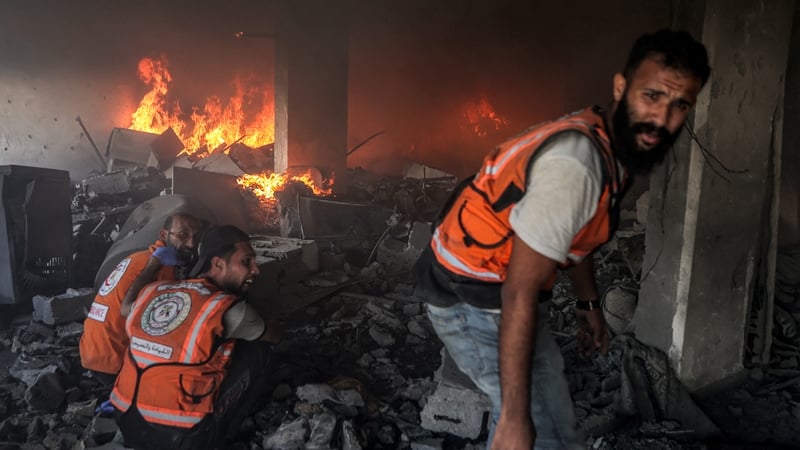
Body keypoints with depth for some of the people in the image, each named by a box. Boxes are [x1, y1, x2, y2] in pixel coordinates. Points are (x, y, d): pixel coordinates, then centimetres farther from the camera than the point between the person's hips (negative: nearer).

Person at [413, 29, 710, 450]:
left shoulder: (608, 144, 0)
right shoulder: (574, 163, -31)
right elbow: (520, 293, -31)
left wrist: (588, 303, 28)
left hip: (498, 285, 10)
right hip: (471, 298, -10)